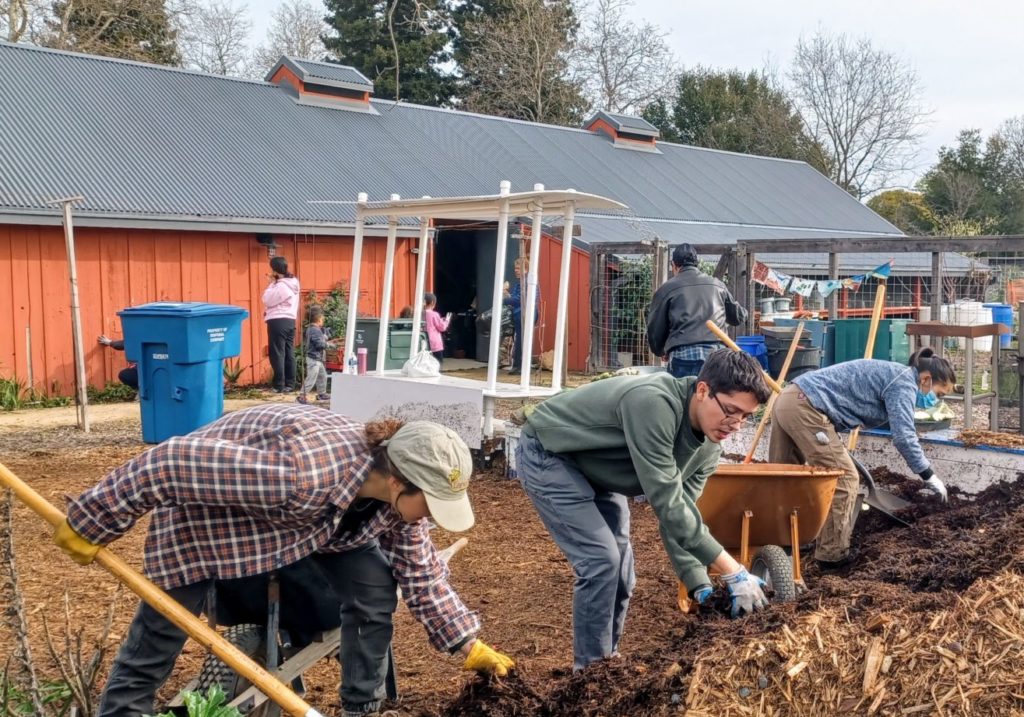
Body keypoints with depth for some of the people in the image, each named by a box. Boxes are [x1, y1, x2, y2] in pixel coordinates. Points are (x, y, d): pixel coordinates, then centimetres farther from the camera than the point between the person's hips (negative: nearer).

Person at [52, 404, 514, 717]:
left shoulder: (395, 495, -20)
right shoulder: (301, 473, -45)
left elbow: (422, 575, -2)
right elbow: (170, 465, -40)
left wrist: (469, 645, -1)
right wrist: (90, 524, -29)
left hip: (299, 512, 6)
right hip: (204, 506, -6)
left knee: (374, 589, -6)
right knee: (160, 633, -5)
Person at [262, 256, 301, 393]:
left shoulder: (281, 286, -18)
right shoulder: (293, 283, 12)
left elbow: (266, 300, -12)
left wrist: (272, 283, -6)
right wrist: (275, 283, 14)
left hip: (278, 321, -9)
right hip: (290, 320, 9)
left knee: (277, 354, -4)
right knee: (289, 354, 10)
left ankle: (280, 386, -4)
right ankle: (290, 384, 12)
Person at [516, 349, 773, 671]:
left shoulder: (709, 446, -10)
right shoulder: (653, 404, -38)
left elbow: (679, 513, -9)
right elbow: (668, 504, -39)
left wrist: (700, 587, -19)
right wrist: (734, 572, -36)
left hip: (596, 471, 8)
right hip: (547, 454, -8)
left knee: (619, 568, 5)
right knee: (600, 560, -16)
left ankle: (606, 661, 23)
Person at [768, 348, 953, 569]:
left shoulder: (891, 374, 23)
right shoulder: (904, 382, -6)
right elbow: (904, 436, -15)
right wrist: (929, 475, -6)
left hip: (789, 400, 10)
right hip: (807, 409, -10)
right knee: (843, 479, -3)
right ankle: (832, 554, 4)